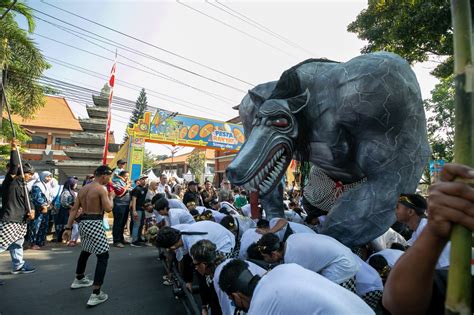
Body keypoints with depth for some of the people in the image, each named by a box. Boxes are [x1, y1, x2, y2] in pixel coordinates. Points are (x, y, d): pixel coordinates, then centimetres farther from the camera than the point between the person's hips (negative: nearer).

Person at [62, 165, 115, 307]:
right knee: (103, 256, -3)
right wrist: (111, 196, -1)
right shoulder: (101, 189, -13)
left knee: (86, 251, 31)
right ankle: (96, 294, -7)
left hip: (83, 222, 9)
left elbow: (74, 209, 9)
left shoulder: (83, 189, 11)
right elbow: (108, 209, -18)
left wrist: (68, 228, 10)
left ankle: (79, 279, 49)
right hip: (94, 223, -9)